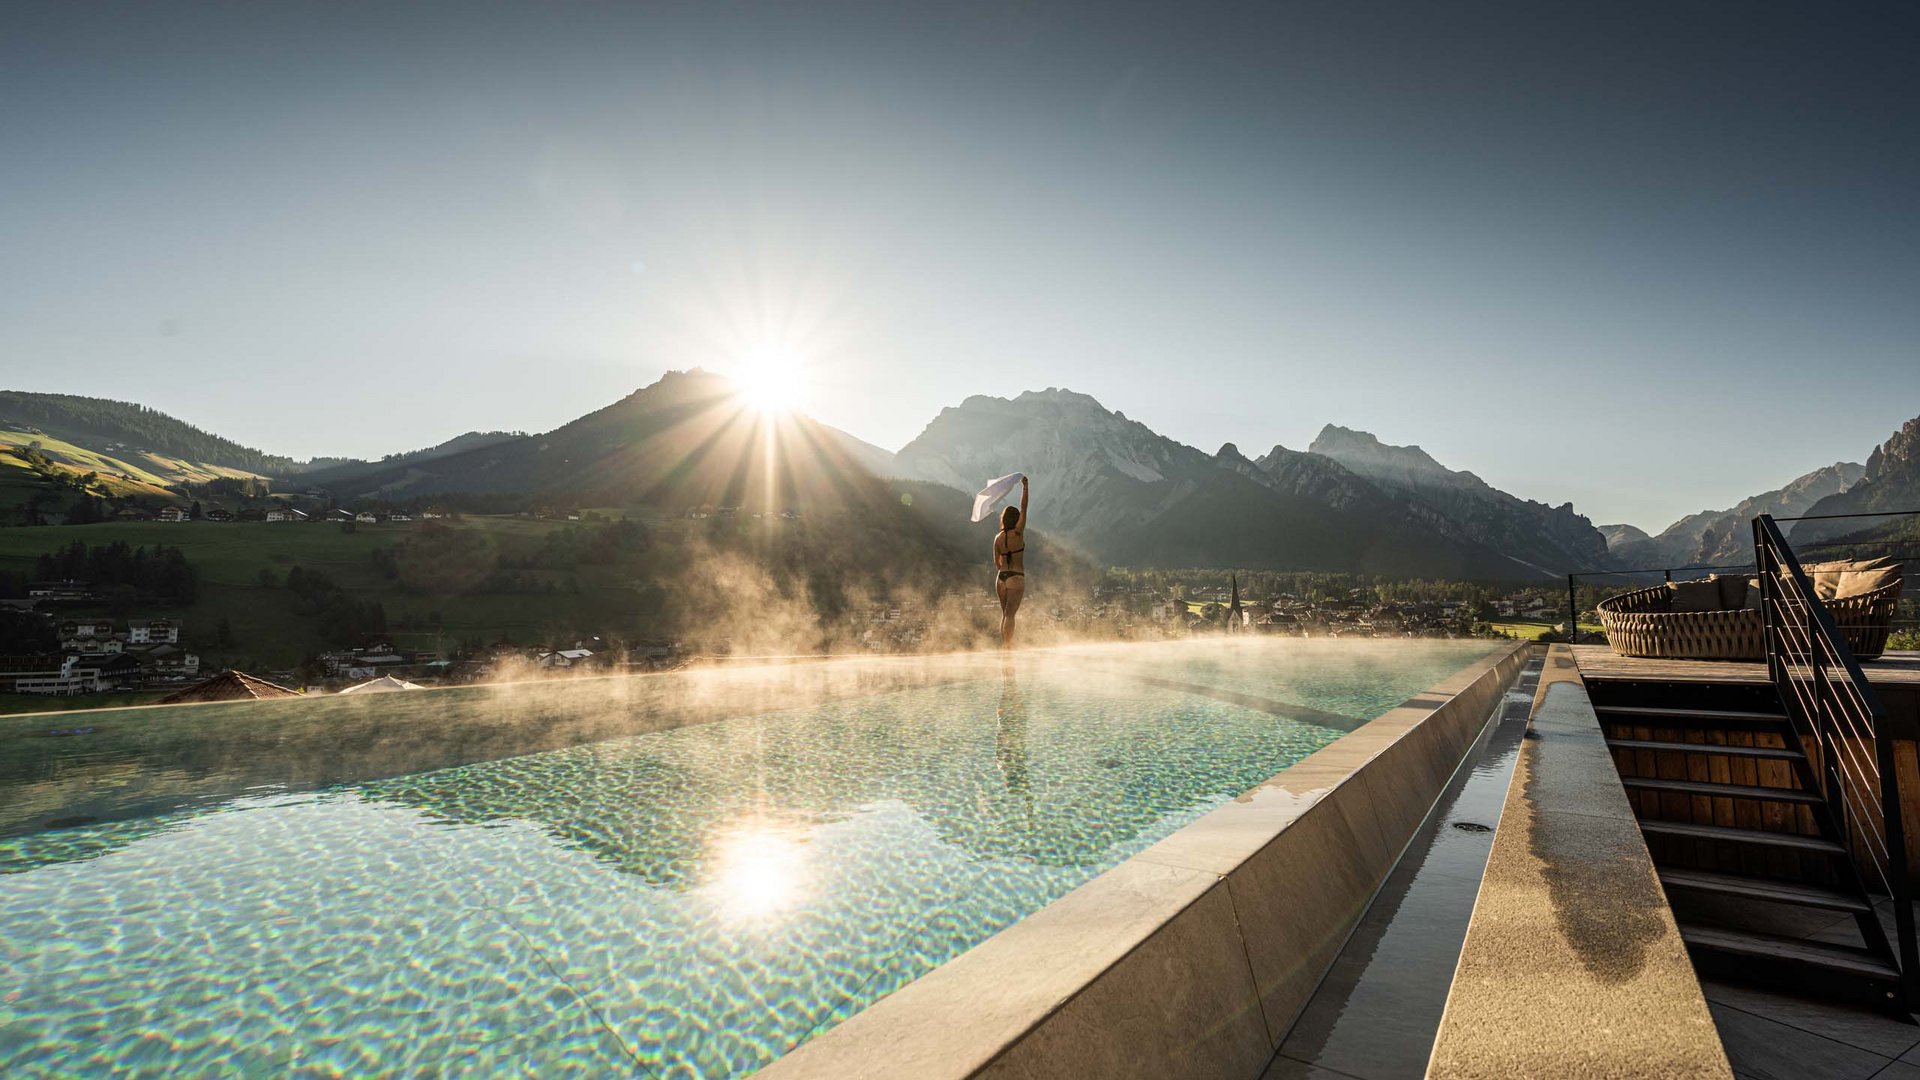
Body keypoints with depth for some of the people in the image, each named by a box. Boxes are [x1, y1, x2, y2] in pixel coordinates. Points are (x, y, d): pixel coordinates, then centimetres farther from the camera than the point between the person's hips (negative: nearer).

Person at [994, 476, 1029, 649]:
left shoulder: (998, 538, 3)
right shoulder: (1018, 533, -8)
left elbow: (996, 562, 10)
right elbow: (1024, 509, -3)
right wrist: (1025, 487, 2)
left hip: (1001, 577, 4)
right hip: (1017, 578, -4)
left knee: (1004, 614, 14)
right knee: (1010, 614, -6)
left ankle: (1004, 645, 17)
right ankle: (1008, 647, -11)